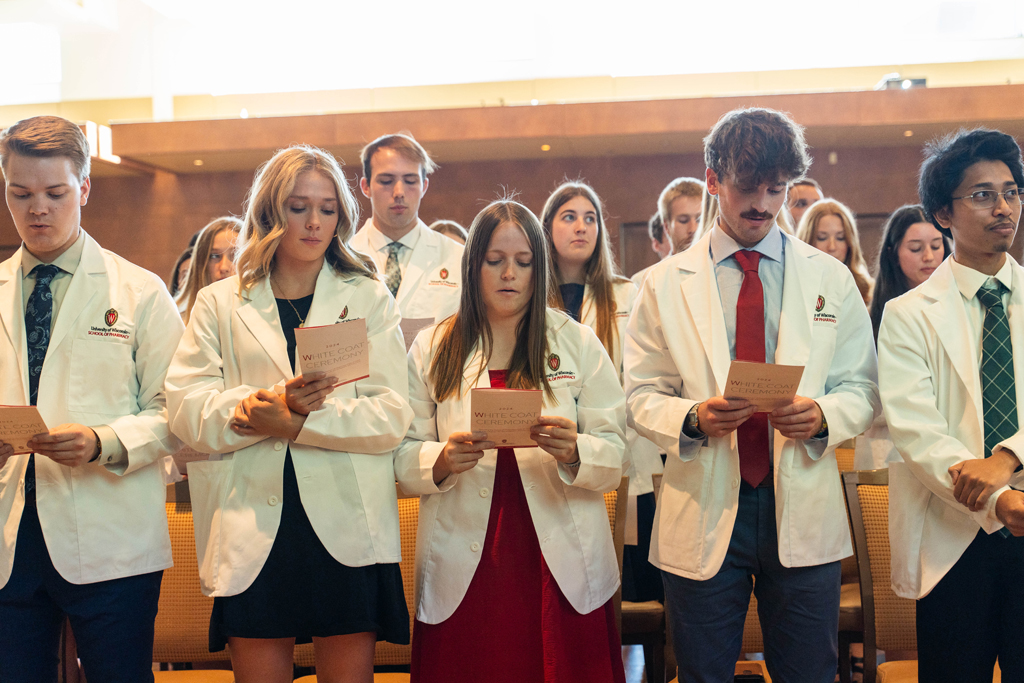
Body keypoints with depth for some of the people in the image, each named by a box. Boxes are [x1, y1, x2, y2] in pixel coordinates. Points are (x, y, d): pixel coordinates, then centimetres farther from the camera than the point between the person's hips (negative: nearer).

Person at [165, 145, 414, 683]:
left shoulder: (369, 298, 11)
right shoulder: (218, 304, 13)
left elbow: (392, 417, -2)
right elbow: (186, 411, 0)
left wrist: (295, 423, -14)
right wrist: (273, 400, -15)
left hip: (346, 531, 0)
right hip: (252, 532, 1)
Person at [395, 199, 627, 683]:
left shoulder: (578, 343, 7)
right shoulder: (431, 349, 7)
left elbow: (614, 456, 1)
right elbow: (403, 458, 2)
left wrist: (573, 452, -19)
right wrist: (443, 460, -18)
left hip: (561, 566, 0)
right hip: (464, 570, 0)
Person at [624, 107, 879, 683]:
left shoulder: (831, 279, 7)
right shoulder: (667, 284, 3)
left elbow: (862, 387, 6)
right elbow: (642, 396, 2)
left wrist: (823, 415, -15)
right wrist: (693, 418, -18)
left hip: (803, 512, 1)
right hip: (703, 512, -1)